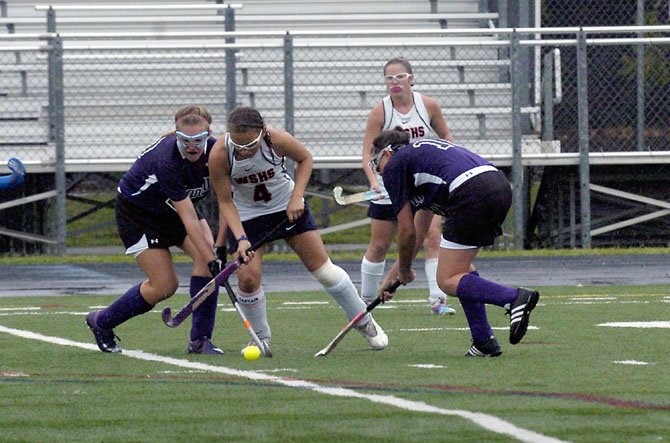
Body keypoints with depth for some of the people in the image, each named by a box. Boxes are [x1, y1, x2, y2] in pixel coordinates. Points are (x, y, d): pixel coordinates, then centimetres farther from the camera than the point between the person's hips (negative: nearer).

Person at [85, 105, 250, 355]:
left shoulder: (215, 151, -21)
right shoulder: (166, 161, -38)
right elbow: (188, 219, -38)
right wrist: (211, 259, -39)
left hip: (174, 208, 6)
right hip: (136, 210, -6)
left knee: (208, 254, -19)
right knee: (165, 285, -9)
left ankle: (200, 340, -13)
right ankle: (101, 322, 14)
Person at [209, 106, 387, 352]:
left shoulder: (278, 141, -28)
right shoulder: (220, 155, -29)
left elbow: (305, 158, -5)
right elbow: (225, 202, -17)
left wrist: (296, 197, -16)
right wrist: (239, 238, -28)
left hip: (288, 208, 0)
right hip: (246, 215, 0)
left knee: (323, 268, 1)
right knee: (248, 277, -15)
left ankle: (365, 324, 18)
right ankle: (261, 337, 10)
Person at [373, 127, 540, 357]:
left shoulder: (394, 165, 11)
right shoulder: (420, 151, 35)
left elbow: (407, 231, 10)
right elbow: (420, 228, 40)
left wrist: (404, 271, 28)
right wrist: (395, 271, 45)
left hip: (472, 193, -9)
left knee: (447, 280, -1)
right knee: (460, 267, 24)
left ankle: (515, 298, -21)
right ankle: (484, 341, 16)